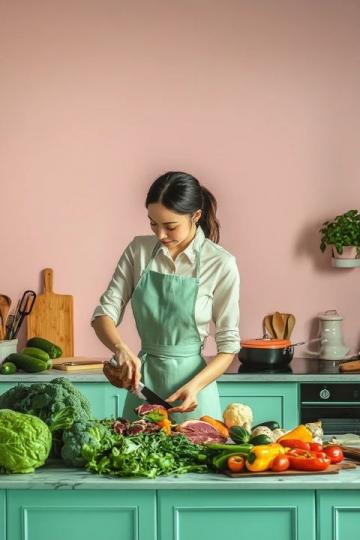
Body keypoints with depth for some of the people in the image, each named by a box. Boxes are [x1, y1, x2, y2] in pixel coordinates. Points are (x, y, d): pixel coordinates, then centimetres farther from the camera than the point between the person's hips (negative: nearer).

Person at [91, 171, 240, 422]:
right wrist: (121, 349, -21)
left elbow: (228, 345, -6)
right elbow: (104, 314, 0)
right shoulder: (139, 250, 0)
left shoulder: (220, 264, -10)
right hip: (142, 381, 3)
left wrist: (194, 386, -20)